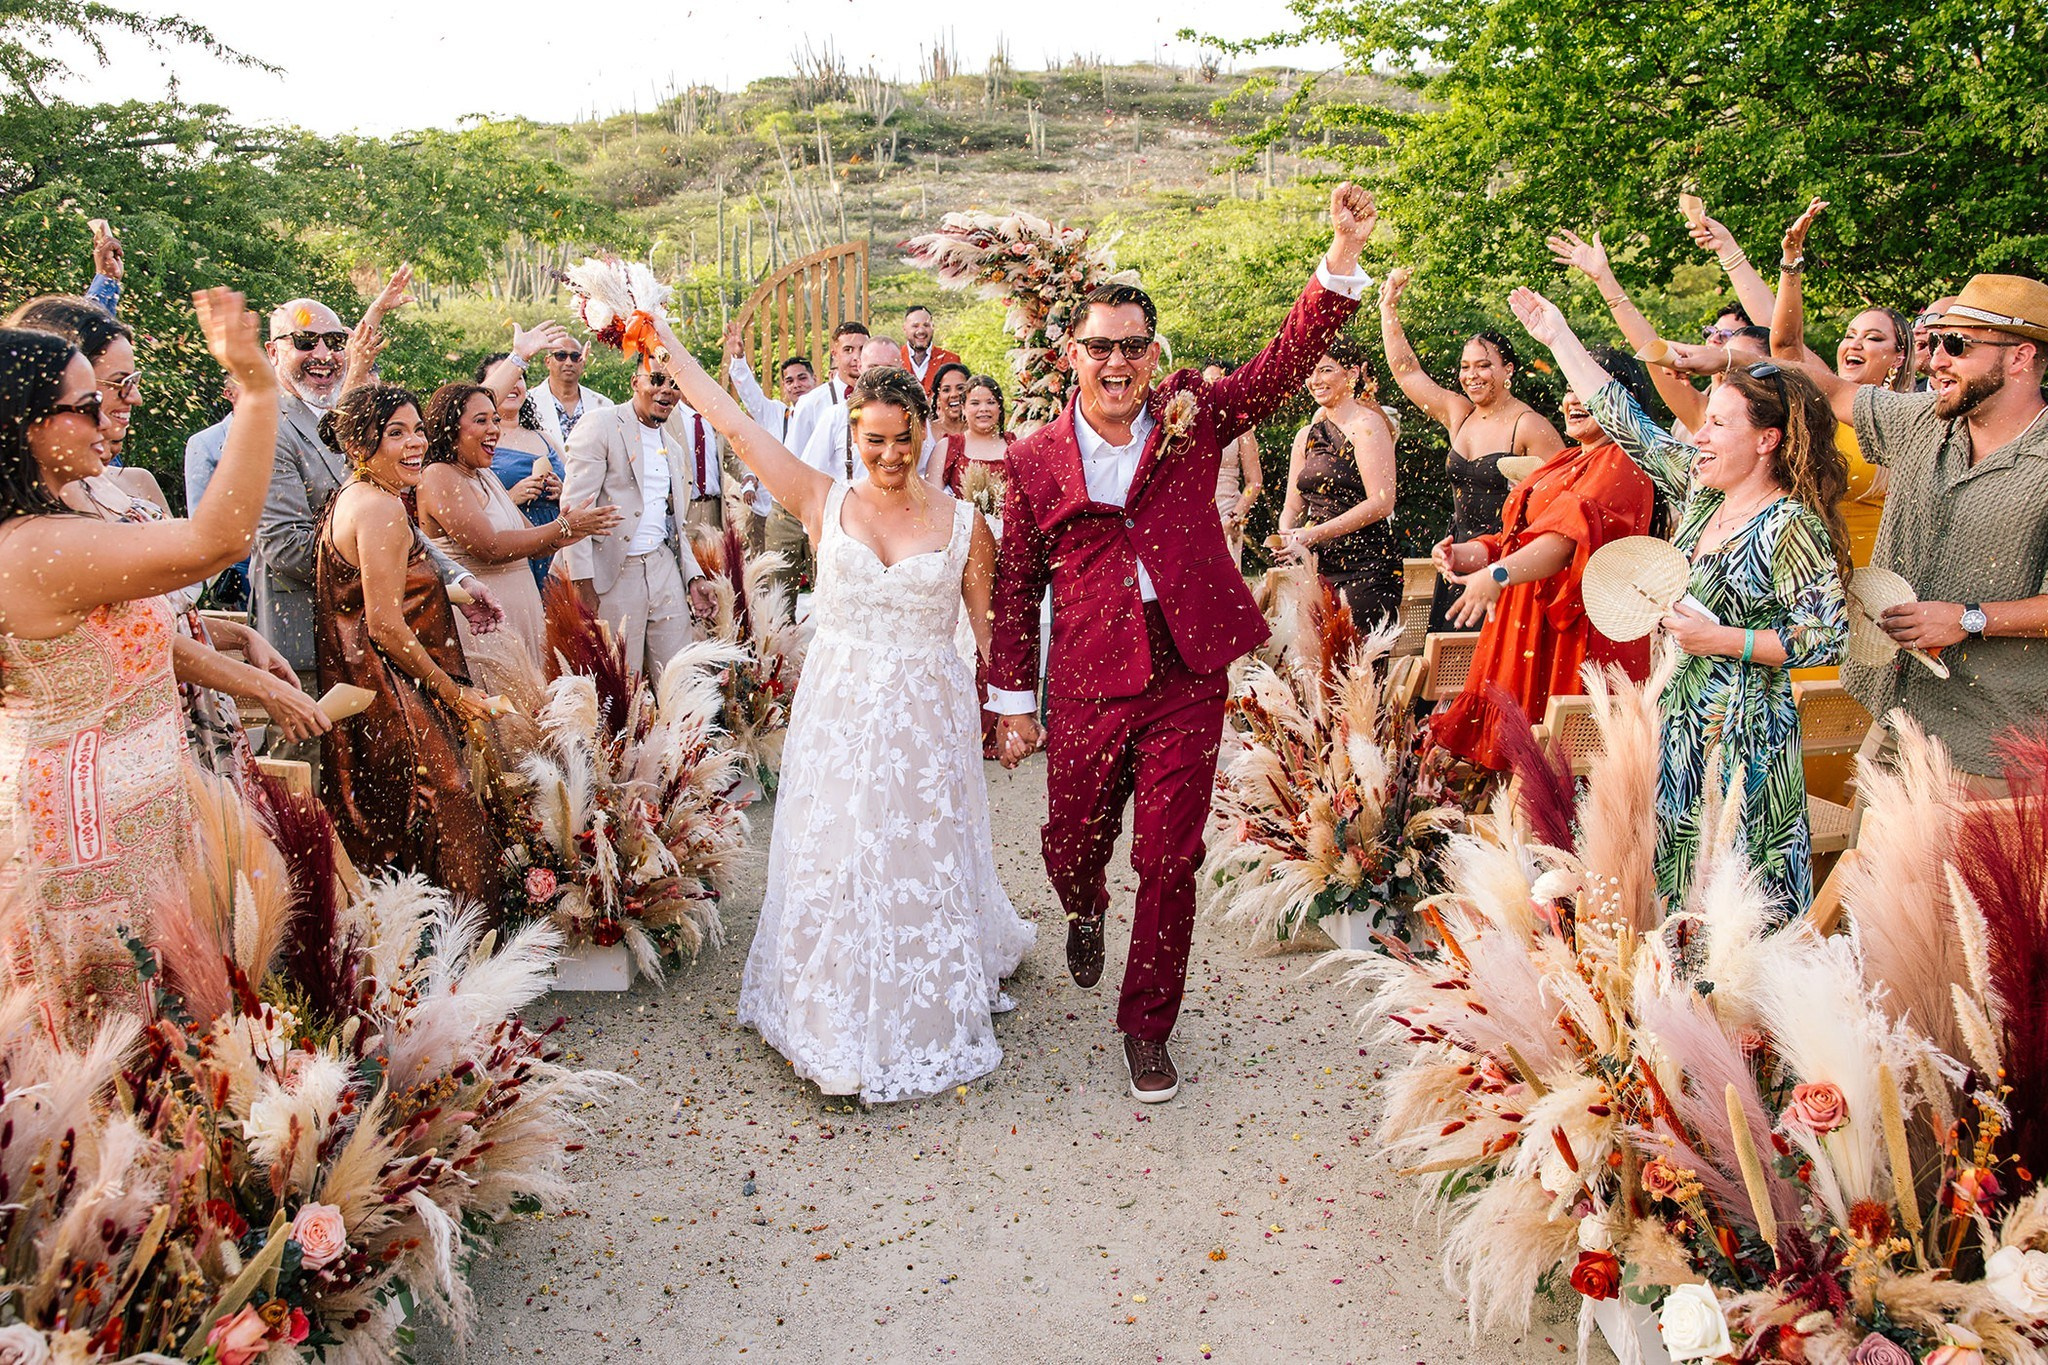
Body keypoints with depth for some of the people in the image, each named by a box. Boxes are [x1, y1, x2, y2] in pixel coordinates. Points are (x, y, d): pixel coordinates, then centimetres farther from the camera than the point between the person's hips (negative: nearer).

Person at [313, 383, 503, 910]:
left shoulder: (349, 497, 12)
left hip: (359, 684, 10)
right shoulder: (381, 509, -19)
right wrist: (455, 693, -14)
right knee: (444, 818, -5)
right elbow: (386, 625, -22)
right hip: (392, 696, -10)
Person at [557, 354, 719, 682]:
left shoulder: (674, 439, 17)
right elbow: (575, 509, -11)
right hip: (615, 573, -6)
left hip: (666, 569, 6)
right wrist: (583, 586, -16)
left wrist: (693, 575, 13)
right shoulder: (600, 425, -4)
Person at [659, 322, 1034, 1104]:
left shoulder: (962, 524, -3)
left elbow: (990, 630, 3)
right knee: (830, 860, 7)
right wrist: (665, 341, -4)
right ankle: (837, 1023, 27)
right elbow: (734, 424, -3)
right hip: (837, 709, 1)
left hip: (926, 716, -1)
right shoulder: (824, 504, -2)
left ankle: (927, 1021, 29)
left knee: (923, 861, 7)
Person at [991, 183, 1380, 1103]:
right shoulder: (1034, 459, 1)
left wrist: (1341, 262, -20)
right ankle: (1085, 912, 53)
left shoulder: (1190, 421, 3)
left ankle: (1147, 1028, 23)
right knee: (1071, 845, 13)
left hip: (1187, 680, 0)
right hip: (1086, 688, 0)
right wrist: (1012, 702, 4)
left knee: (1170, 862, 4)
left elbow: (1285, 362, -7)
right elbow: (1016, 589, 5)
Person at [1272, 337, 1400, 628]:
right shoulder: (1306, 436, 16)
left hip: (1367, 567, -6)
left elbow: (1381, 502, -14)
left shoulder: (1366, 424, -6)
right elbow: (1293, 506, 17)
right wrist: (1288, 540, -6)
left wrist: (1315, 534, -17)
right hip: (1320, 565, 6)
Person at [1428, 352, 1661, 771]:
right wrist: (1463, 555, 0)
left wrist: (1499, 574, -39)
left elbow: (1570, 536, -25)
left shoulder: (1621, 466, -8)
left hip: (1579, 628, -9)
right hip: (1526, 623, 9)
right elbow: (1516, 539, 20)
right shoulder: (1564, 462, 22)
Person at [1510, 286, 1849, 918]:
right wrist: (1558, 336, 12)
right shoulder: (1701, 489, 6)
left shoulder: (1793, 525, -14)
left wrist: (1721, 639, -20)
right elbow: (1628, 424, 11)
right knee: (1674, 879, 13)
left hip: (1741, 729, -7)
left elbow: (1828, 636, -16)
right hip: (1676, 714, 7)